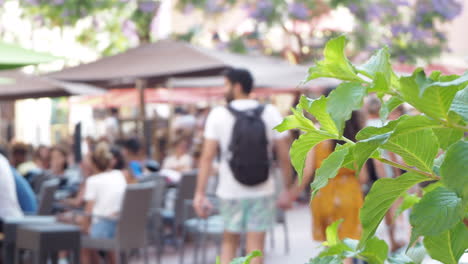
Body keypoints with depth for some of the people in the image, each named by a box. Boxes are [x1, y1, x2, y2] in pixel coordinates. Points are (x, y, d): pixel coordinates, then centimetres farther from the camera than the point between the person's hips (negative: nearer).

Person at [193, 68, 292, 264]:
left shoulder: (218, 115, -4)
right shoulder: (271, 113, 0)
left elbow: (207, 157, -8)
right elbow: (284, 156, -1)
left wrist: (200, 193, -5)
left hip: (230, 191, 0)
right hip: (262, 191, 0)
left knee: (229, 241, 17)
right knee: (255, 247, 3)